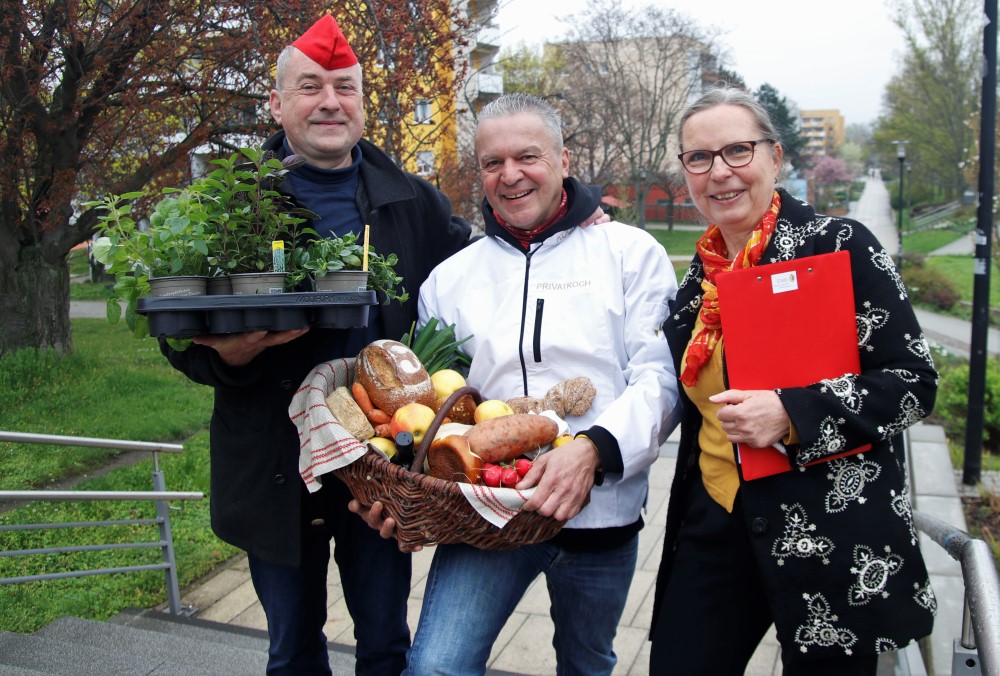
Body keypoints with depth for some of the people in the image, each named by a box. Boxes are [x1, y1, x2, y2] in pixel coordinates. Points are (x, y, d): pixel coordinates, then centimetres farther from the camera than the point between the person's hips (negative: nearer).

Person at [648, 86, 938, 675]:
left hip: (832, 531, -5)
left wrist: (790, 414, -23)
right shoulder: (702, 274, 7)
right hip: (714, 519, 5)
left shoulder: (839, 245, -10)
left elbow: (914, 382, -12)